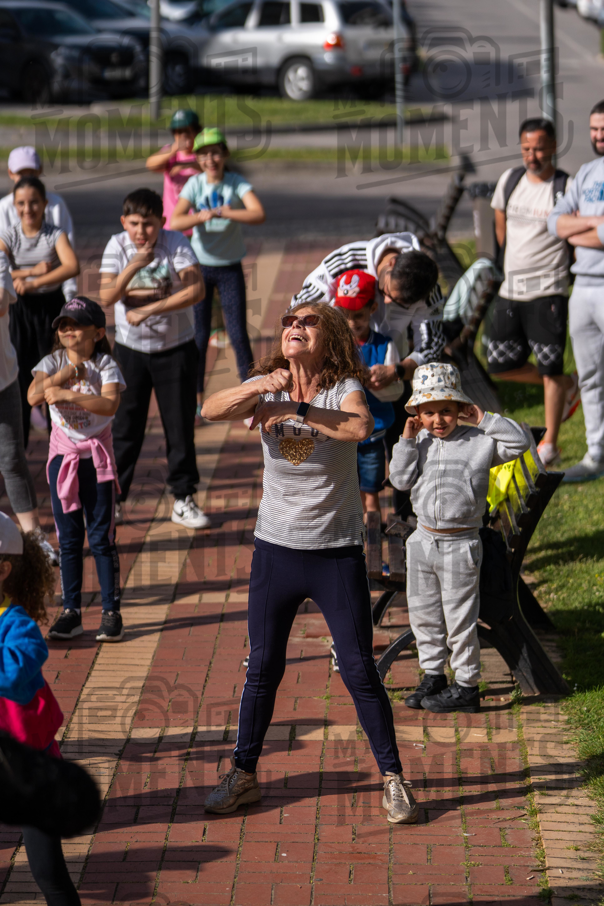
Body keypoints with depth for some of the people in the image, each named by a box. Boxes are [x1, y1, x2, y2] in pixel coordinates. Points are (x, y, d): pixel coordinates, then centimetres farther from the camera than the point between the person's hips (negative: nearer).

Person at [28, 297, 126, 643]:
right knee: (69, 538, 6)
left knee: (102, 537, 0)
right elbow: (33, 396, -15)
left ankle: (111, 611, 5)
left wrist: (67, 394, -29)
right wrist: (61, 376, -24)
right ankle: (71, 612, 11)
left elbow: (110, 405, -25)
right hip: (63, 455, 3)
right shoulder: (53, 362, 1)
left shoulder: (105, 365, -7)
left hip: (97, 456, -3)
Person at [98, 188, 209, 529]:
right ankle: (113, 499, 16)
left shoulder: (177, 244, -14)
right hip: (130, 350, 1)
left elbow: (196, 290, -26)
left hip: (176, 349, -1)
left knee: (181, 426, 4)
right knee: (126, 427, 5)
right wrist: (134, 265, -31)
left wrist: (147, 310, -29)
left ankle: (184, 500, 16)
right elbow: (107, 297, -16)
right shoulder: (117, 246, -8)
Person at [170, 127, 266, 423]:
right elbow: (175, 221, -17)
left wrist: (223, 213, -33)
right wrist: (201, 216, -34)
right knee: (198, 337, 3)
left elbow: (259, 214, -25)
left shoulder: (237, 183, -9)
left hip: (230, 268, -1)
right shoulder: (195, 184, -5)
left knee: (238, 335, -4)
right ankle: (197, 403, 13)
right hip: (200, 266, 1)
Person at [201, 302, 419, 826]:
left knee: (360, 670, 0)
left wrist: (295, 409, -31)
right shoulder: (265, 389, -1)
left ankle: (393, 779, 13)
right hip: (276, 547, 3)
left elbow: (361, 428, -32)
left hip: (338, 551, -3)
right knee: (262, 669, 11)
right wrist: (261, 388, -35)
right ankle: (243, 776, 24)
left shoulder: (344, 389, -9)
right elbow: (211, 410, -20)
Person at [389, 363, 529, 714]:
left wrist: (484, 420, -16)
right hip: (424, 540, 5)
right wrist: (407, 442, -10)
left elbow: (519, 442, -14)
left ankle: (467, 686, 13)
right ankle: (433, 675, 33)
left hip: (461, 545, -5)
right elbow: (401, 479, -2)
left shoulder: (479, 441, -7)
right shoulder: (420, 442, 4)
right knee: (423, 614, 16)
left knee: (460, 619, 2)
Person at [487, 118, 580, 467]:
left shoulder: (567, 188, -10)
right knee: (500, 365, 8)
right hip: (510, 290, 6)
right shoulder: (510, 180, 7)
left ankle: (550, 443, 9)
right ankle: (568, 386, 29)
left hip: (548, 291, -6)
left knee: (550, 369, -4)